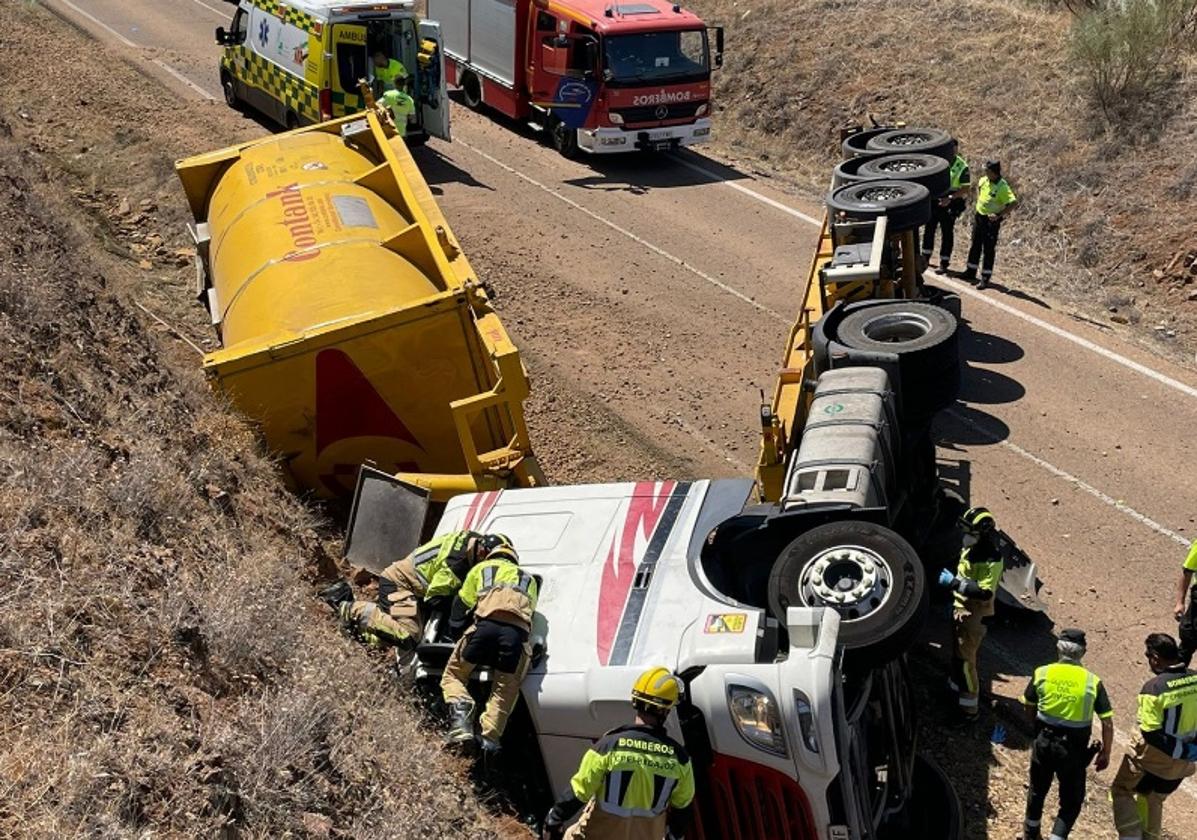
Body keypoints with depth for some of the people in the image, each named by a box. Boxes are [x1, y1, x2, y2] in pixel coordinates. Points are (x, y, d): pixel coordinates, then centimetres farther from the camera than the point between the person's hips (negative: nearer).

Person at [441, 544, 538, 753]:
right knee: (505, 689, 11)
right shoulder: (529, 579, 40)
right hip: (518, 631, 2)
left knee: (454, 675, 13)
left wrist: (455, 633, 37)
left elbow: (462, 604, 28)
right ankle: (489, 740, -4)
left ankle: (461, 719, -11)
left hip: (487, 623, -2)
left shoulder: (481, 568, 32)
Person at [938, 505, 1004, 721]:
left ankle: (970, 707, 5)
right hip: (960, 609, 9)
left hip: (975, 615, -9)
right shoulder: (969, 548, 3)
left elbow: (985, 593, -32)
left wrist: (955, 582, -32)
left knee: (965, 659, -4)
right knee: (958, 654, 24)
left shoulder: (992, 560, -25)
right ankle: (956, 688, 43)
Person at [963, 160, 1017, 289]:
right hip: (979, 216, 7)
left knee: (988, 250, 0)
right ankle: (970, 273, 30)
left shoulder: (1002, 187, -21)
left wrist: (999, 215, -28)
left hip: (991, 220, -7)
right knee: (975, 246, 17)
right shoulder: (984, 180, 0)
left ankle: (985, 278, 7)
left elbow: (1012, 203, -28)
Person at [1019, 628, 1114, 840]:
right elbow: (1107, 722, -9)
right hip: (1074, 749, -2)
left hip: (1044, 743, 2)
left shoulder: (1042, 673, -7)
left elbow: (1029, 707, 6)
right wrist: (1105, 753, 3)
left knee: (1038, 789, 24)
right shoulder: (1092, 681, -11)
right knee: (1071, 800, 14)